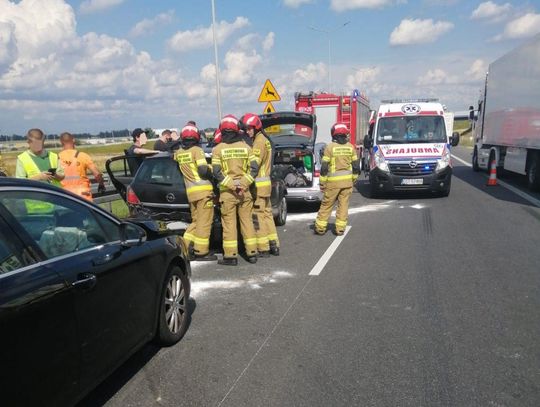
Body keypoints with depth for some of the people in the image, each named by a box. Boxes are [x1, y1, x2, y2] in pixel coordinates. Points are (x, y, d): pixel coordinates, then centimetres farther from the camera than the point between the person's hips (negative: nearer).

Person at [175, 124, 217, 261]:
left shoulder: (178, 153, 11)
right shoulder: (197, 150, -7)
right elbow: (203, 169, -16)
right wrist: (211, 169, 3)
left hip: (190, 191, 6)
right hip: (203, 190, -6)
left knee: (196, 220, 19)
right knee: (204, 222, -1)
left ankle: (186, 245, 12)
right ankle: (201, 252, 1)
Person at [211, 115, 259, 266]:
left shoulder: (218, 149, -4)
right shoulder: (245, 147, 4)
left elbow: (216, 172, -12)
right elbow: (254, 168, -3)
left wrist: (231, 185, -11)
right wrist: (243, 184, -8)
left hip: (227, 192, -2)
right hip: (244, 191, 3)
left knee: (229, 223, 3)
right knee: (247, 221, 10)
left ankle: (231, 255, 5)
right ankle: (252, 253, 14)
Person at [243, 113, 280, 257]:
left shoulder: (259, 141, -12)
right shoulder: (265, 140, 18)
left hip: (258, 184, -10)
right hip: (266, 182, 10)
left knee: (258, 216, -5)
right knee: (267, 214, 13)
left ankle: (263, 248, -1)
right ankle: (274, 245, 18)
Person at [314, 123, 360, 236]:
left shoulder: (330, 147, -7)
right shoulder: (350, 147, 3)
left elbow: (324, 167, -8)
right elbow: (356, 166, 6)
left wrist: (322, 182, -1)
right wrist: (353, 179, 18)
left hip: (334, 181, -3)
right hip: (347, 180, 3)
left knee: (326, 204, 6)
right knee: (343, 205, 8)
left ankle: (320, 227, 12)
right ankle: (340, 228, 10)